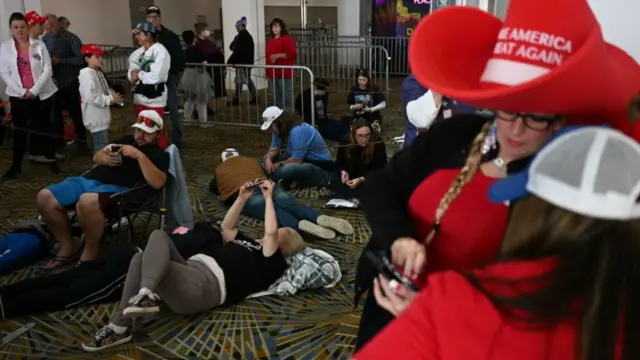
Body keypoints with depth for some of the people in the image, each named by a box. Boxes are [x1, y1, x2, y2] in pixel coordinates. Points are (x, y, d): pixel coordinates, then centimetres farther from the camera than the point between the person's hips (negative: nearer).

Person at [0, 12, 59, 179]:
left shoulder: (39, 45, -1)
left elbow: (47, 70, -6)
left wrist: (34, 90, -12)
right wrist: (21, 91, -10)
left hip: (42, 94, -1)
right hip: (18, 95, 1)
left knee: (45, 127, 6)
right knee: (19, 130, 6)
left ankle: (51, 160, 18)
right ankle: (16, 165, 12)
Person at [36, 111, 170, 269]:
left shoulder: (159, 154, 7)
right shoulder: (126, 140, 27)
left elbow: (158, 183, -12)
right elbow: (97, 156, 29)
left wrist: (140, 156, -17)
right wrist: (106, 159, 5)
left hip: (117, 189, -7)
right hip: (89, 179, 8)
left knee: (87, 201, -40)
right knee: (45, 197, -12)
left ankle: (89, 255, -18)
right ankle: (68, 246, 5)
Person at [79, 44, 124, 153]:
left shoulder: (98, 72, 13)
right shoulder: (86, 74, -17)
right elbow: (91, 97, -26)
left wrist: (113, 95, 1)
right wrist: (111, 99, -18)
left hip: (102, 116, 10)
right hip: (96, 118, -10)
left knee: (104, 145, 19)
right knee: (101, 147, -8)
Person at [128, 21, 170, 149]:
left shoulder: (160, 51, -12)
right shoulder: (138, 53, 9)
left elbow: (156, 76, -20)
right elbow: (131, 75, 7)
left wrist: (139, 75, -8)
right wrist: (134, 75, -15)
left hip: (154, 97, -7)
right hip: (139, 96, 7)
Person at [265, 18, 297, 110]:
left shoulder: (287, 39, -5)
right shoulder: (270, 40, 18)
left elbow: (293, 54, -15)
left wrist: (278, 55, -19)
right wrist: (266, 70, 22)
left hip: (284, 73, -7)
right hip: (272, 73, 7)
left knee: (287, 95, -6)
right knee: (276, 97, 10)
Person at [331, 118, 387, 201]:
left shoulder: (378, 144, -24)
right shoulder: (345, 142, -16)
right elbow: (339, 162, -1)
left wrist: (361, 180, -37)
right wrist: (343, 172, -25)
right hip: (351, 175, 2)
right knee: (335, 183, -25)